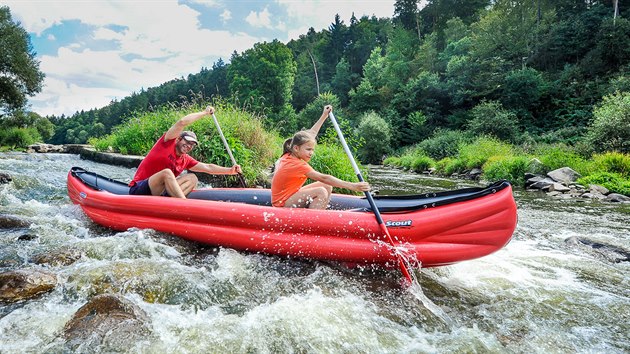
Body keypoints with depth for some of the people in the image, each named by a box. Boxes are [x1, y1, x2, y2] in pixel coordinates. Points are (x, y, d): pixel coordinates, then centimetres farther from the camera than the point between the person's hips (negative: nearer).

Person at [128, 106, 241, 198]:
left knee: (192, 178, -6)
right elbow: (182, 122, -16)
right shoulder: (167, 143, -4)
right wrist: (205, 113, -6)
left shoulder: (186, 160, 12)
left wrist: (230, 170, -6)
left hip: (158, 193, 7)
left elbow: (208, 167, 7)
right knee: (167, 172, -33)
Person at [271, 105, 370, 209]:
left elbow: (309, 134, 14)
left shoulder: (289, 156, 1)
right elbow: (324, 178, -32)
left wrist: (324, 116, 20)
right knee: (321, 192, -26)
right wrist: (353, 186, -36)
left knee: (327, 187, 2)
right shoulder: (298, 165, -24)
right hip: (283, 204, -10)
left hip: (288, 195, 10)